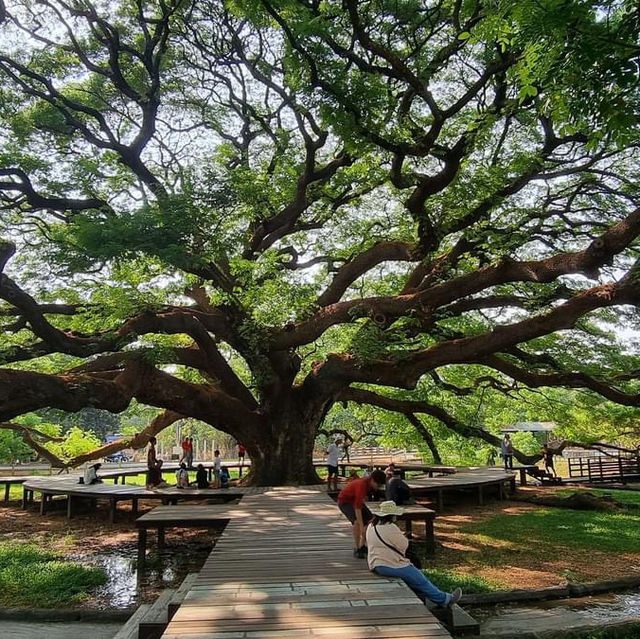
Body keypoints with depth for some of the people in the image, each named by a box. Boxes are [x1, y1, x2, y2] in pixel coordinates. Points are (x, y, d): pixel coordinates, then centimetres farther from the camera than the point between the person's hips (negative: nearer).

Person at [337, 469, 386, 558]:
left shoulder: (370, 482, -13)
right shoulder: (362, 485, -38)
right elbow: (357, 508, -40)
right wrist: (361, 527, -41)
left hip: (355, 500, 9)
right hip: (344, 501, -9)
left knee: (371, 520, 1)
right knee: (357, 521, -30)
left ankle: (362, 546, 11)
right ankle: (356, 549, -19)